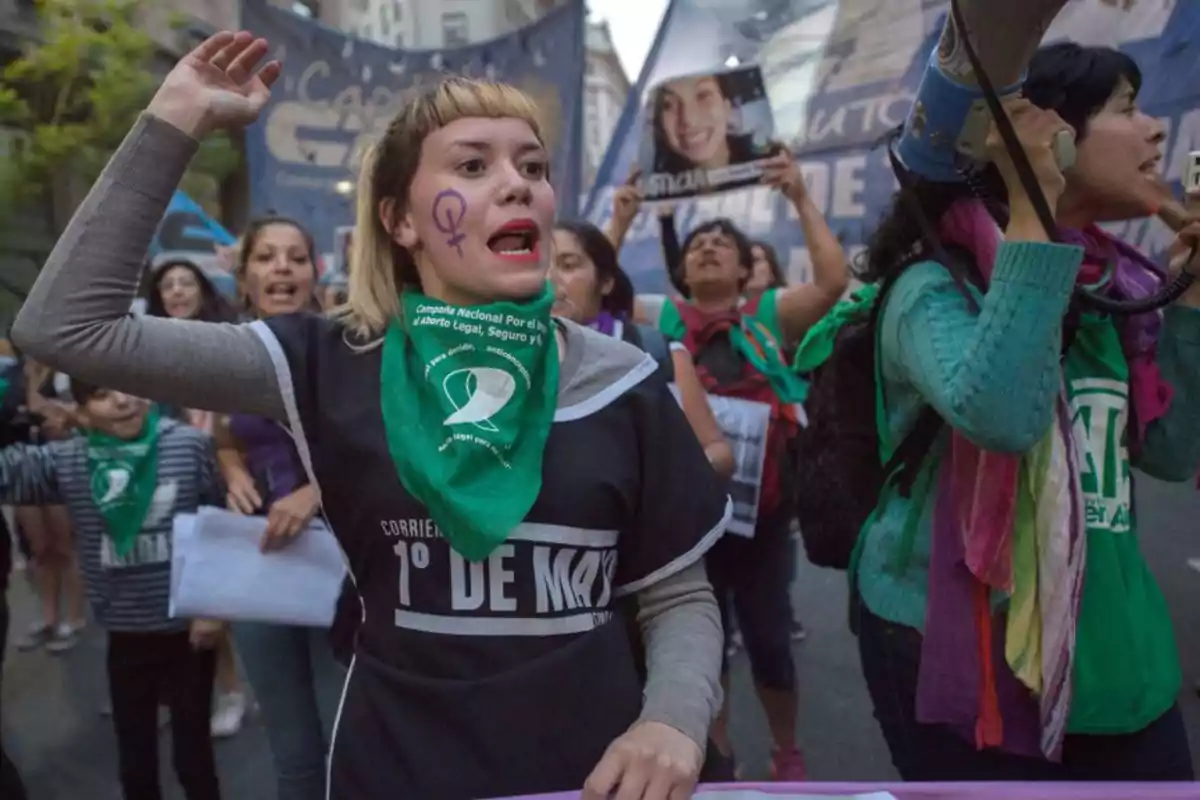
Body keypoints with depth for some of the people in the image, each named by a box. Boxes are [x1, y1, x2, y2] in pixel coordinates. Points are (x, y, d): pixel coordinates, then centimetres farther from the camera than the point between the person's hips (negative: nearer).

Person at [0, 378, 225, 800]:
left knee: (192, 756, 12)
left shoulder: (190, 445, -11)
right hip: (125, 638, 3)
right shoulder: (66, 462, -2)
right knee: (135, 764, 17)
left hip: (188, 631, -3)